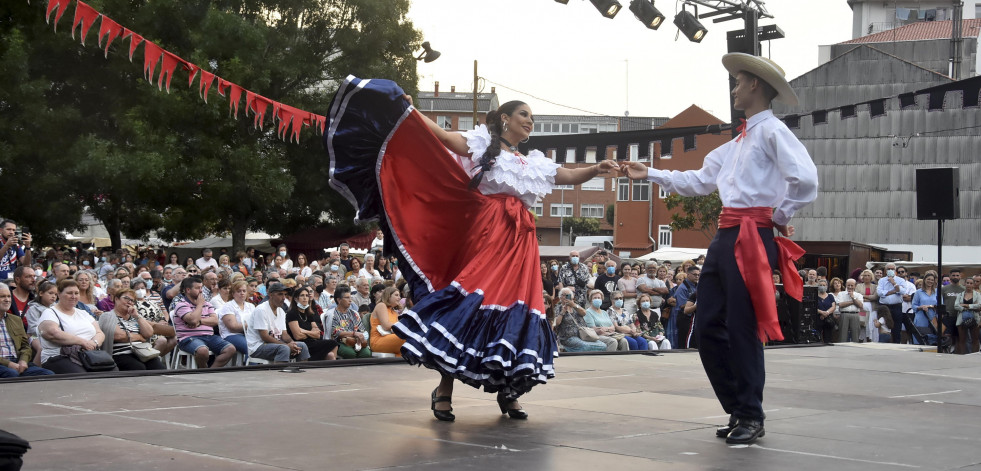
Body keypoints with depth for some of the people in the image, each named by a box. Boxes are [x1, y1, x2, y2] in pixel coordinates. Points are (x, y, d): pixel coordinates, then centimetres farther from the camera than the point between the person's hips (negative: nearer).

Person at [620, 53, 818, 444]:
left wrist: (780, 216, -9)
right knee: (709, 328, 9)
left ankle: (751, 418, 6)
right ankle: (737, 410, 19)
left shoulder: (772, 131, -6)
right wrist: (650, 174, 26)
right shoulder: (738, 142, 23)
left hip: (752, 237, -9)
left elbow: (805, 179, -20)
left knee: (742, 329, -6)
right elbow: (698, 181, 28)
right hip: (726, 236, 9)